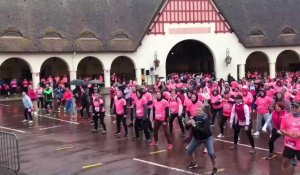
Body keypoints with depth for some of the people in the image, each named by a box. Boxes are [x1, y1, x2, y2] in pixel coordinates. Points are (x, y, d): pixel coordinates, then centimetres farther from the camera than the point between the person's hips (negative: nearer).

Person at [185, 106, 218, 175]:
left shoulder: (206, 119, -26)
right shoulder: (194, 118, -12)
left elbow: (205, 130, -40)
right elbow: (187, 128, -9)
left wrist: (195, 126, -43)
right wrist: (188, 123, -31)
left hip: (207, 138, -5)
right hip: (197, 138, 5)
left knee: (211, 153, -16)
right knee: (189, 150, 9)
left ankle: (214, 168, 6)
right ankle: (193, 163, 35)